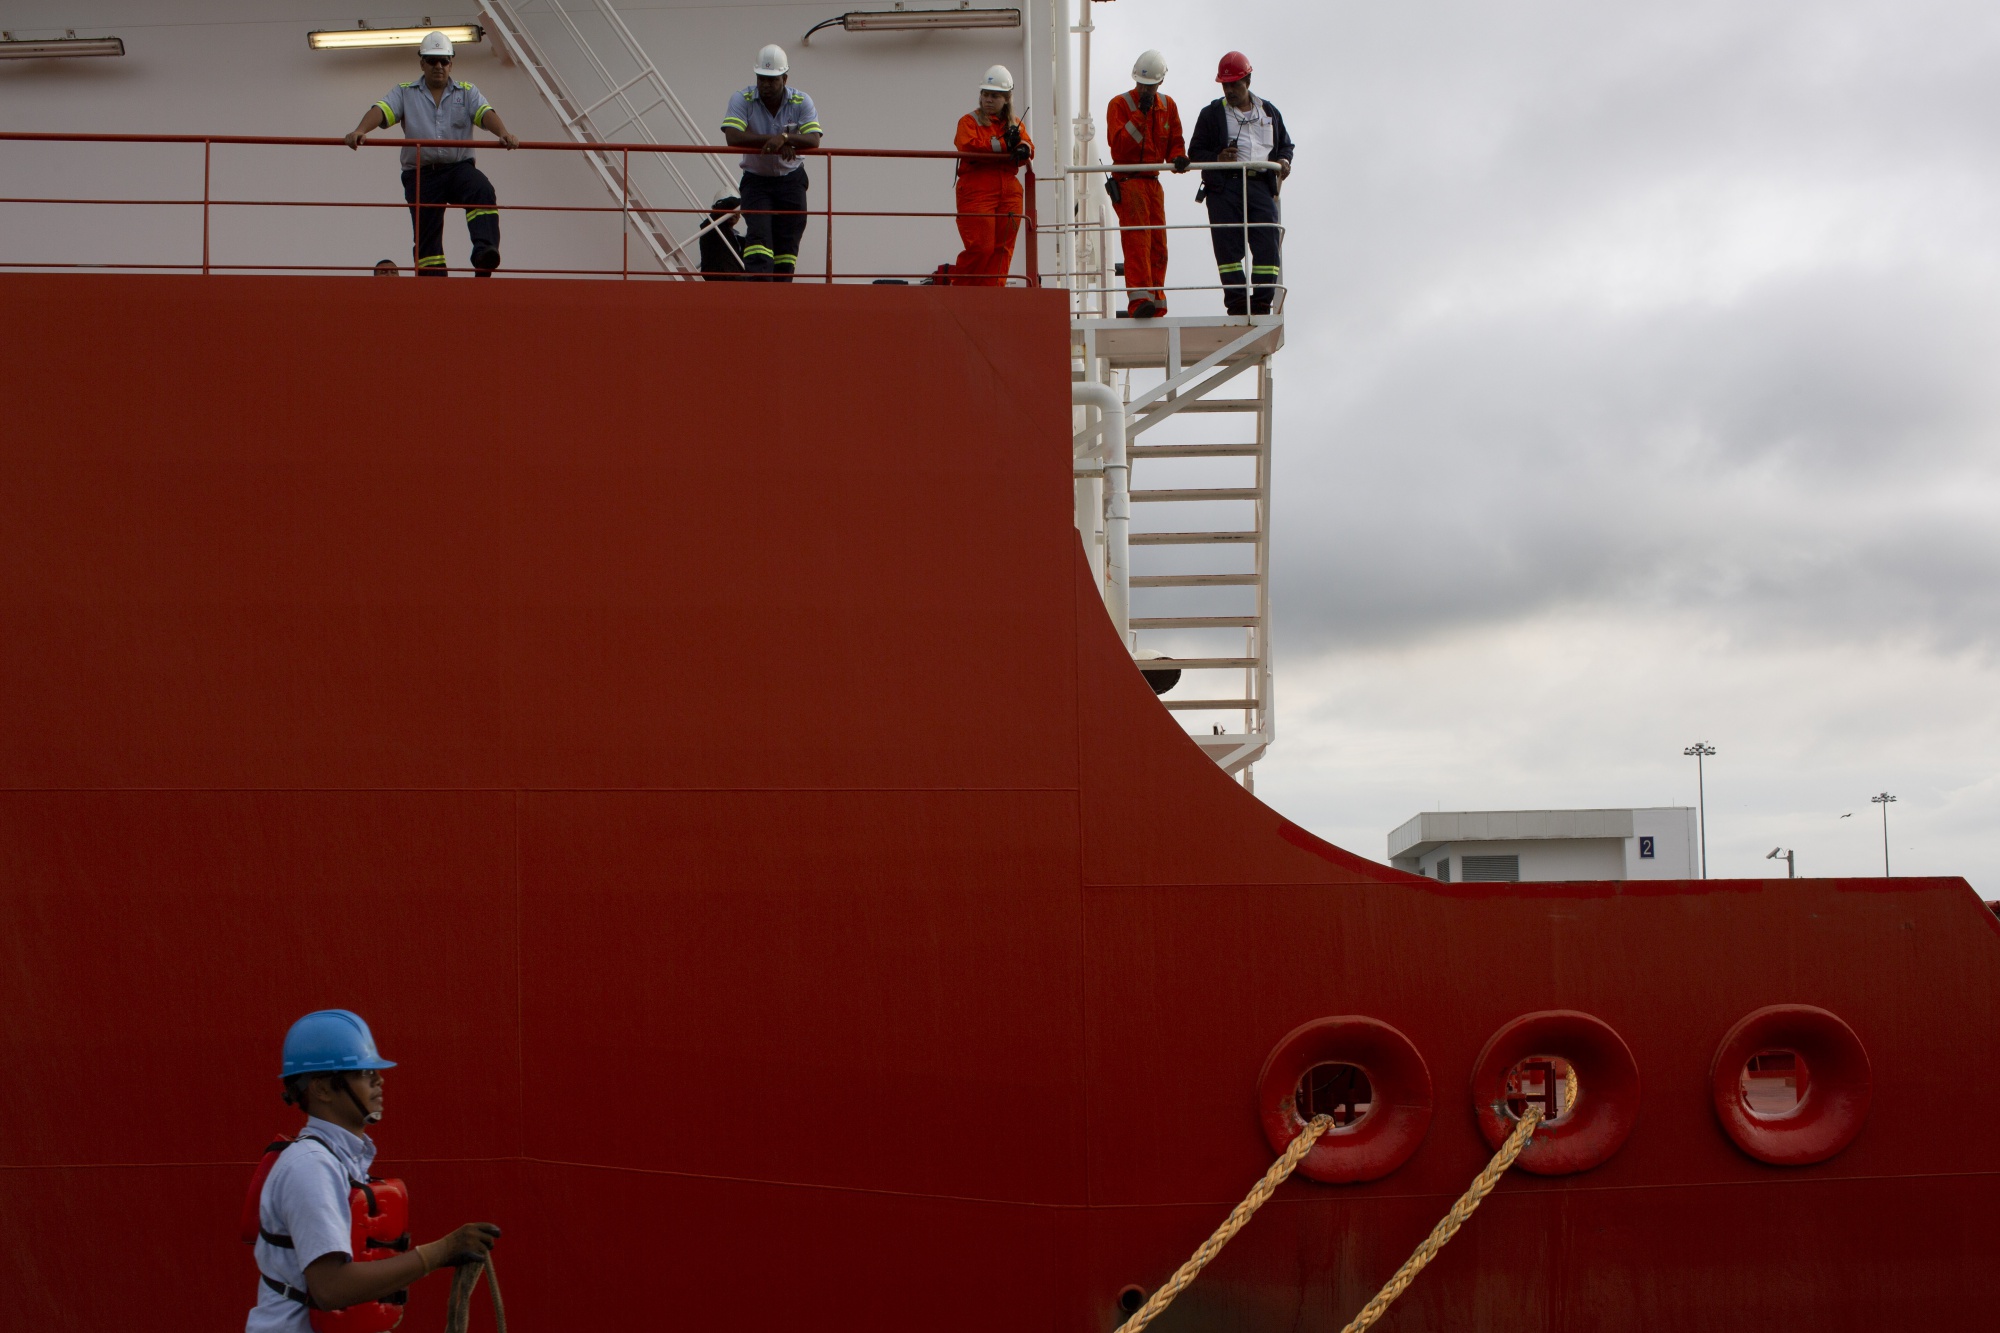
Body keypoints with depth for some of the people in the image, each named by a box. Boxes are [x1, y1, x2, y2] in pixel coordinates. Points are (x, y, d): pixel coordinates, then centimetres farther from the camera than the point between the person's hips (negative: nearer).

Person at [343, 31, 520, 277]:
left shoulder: (467, 93, 13)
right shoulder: (404, 93, 11)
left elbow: (486, 113, -5)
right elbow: (381, 110, -5)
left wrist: (504, 134, -27)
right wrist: (360, 130, -27)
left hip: (459, 167, -1)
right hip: (421, 174, 1)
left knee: (482, 190, -33)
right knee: (426, 236, -3)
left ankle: (485, 251, -45)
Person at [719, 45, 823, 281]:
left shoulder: (801, 102, -6)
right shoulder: (742, 99, -10)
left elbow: (813, 140, -18)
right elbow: (732, 137, -24)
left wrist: (784, 137, -36)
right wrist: (774, 140, -25)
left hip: (790, 181, 2)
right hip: (755, 180, -2)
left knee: (787, 241, 1)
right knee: (758, 235, -19)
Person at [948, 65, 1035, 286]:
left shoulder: (1015, 124, 20)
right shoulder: (969, 121, 5)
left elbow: (1029, 147, 5)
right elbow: (968, 147, -14)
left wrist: (1023, 149, -19)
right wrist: (1003, 143, -12)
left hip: (1009, 193, 5)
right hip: (976, 191, -5)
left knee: (1003, 249, 1)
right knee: (981, 247, -12)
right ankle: (957, 290, 2)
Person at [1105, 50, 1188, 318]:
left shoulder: (1167, 106, 13)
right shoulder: (1119, 104, -5)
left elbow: (1175, 142, 16)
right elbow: (1118, 146, -17)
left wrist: (1178, 158, -7)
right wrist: (1141, 113, -20)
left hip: (1153, 182, 6)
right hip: (1127, 182, -6)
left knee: (1158, 244, 4)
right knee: (1137, 239, -18)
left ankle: (1155, 303, 8)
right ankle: (1140, 298, -26)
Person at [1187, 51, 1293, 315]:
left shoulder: (1269, 112, 19)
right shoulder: (1212, 113, 12)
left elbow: (1285, 144, 28)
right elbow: (1195, 150, 9)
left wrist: (1284, 160, 5)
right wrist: (1217, 158, -11)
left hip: (1261, 186, 2)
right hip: (1224, 187, -2)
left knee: (1267, 247, -8)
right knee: (1228, 248, -6)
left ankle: (1261, 304, -3)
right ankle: (1236, 304, -4)